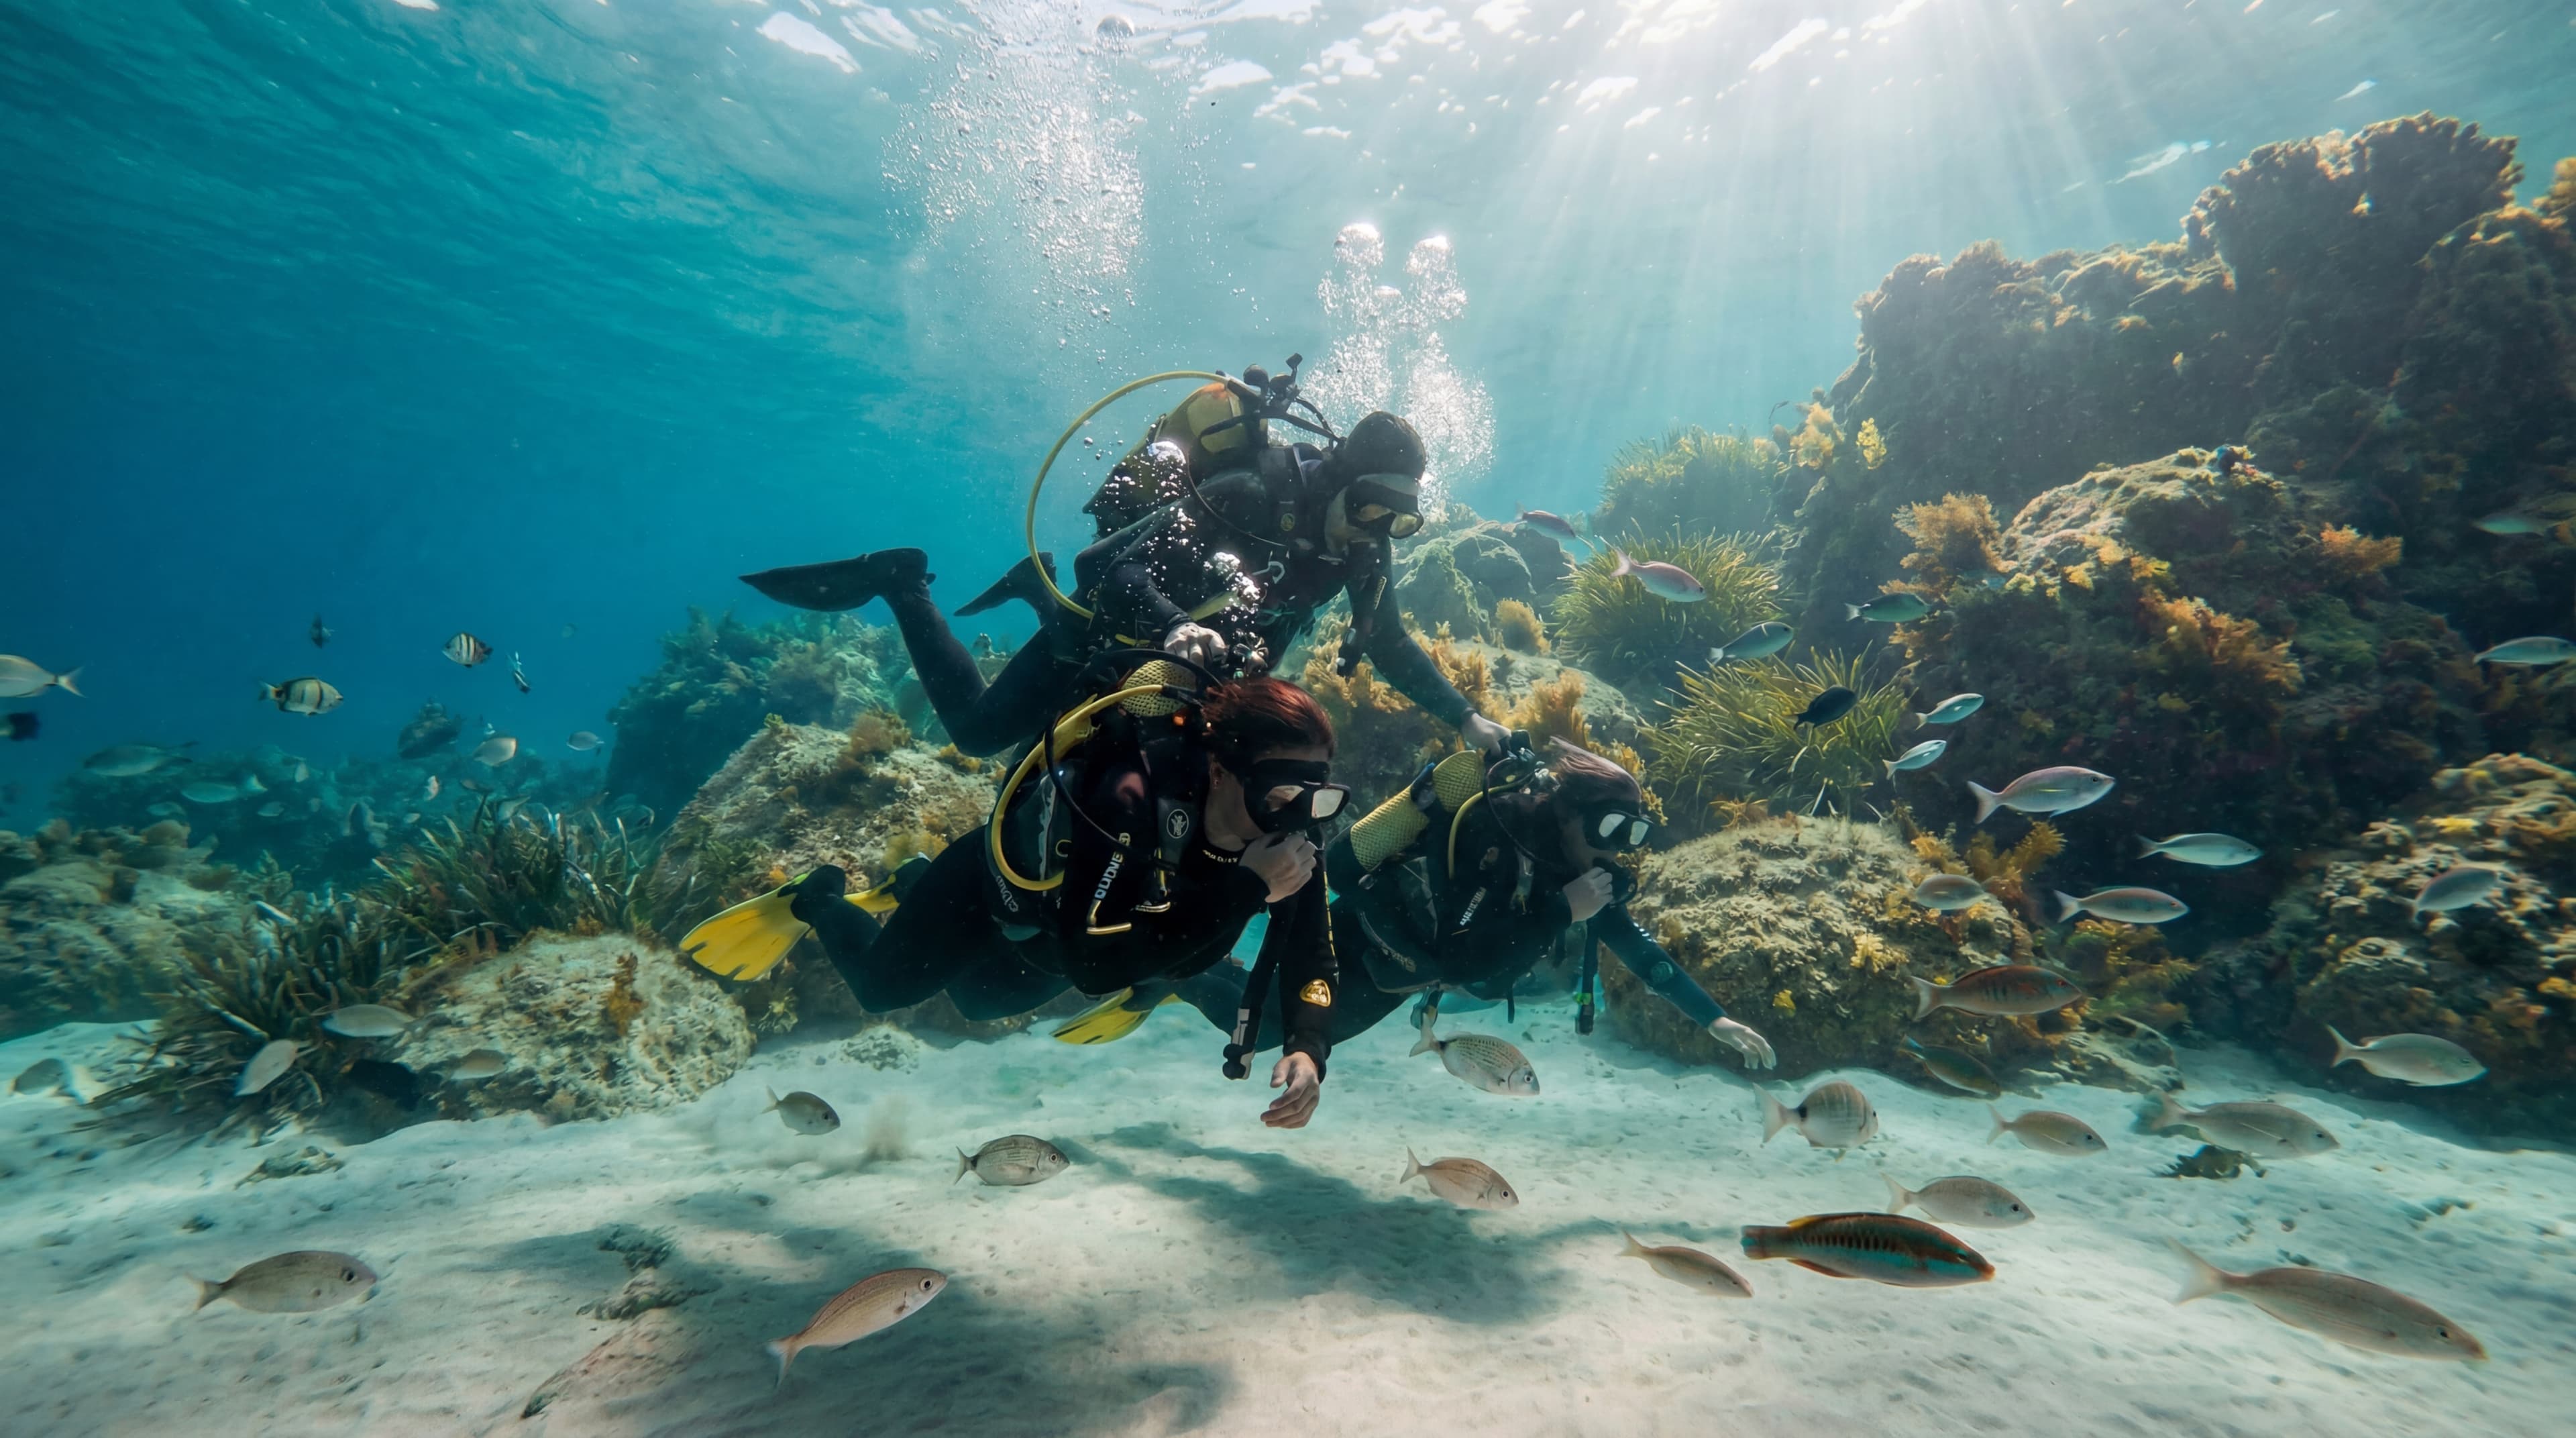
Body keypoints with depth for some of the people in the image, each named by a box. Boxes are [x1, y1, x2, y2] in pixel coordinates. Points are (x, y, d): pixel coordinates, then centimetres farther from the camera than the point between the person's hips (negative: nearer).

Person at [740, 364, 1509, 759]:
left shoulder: (1353, 538, -13)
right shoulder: (1250, 496, -36)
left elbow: (1388, 641, -5)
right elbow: (1120, 570, -40)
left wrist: (1466, 718, -11)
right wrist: (1173, 629, -60)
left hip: (1189, 648, 7)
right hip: (1110, 617, -7)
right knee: (977, 728, -1)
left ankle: (1043, 589, 39)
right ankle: (899, 583, 15)